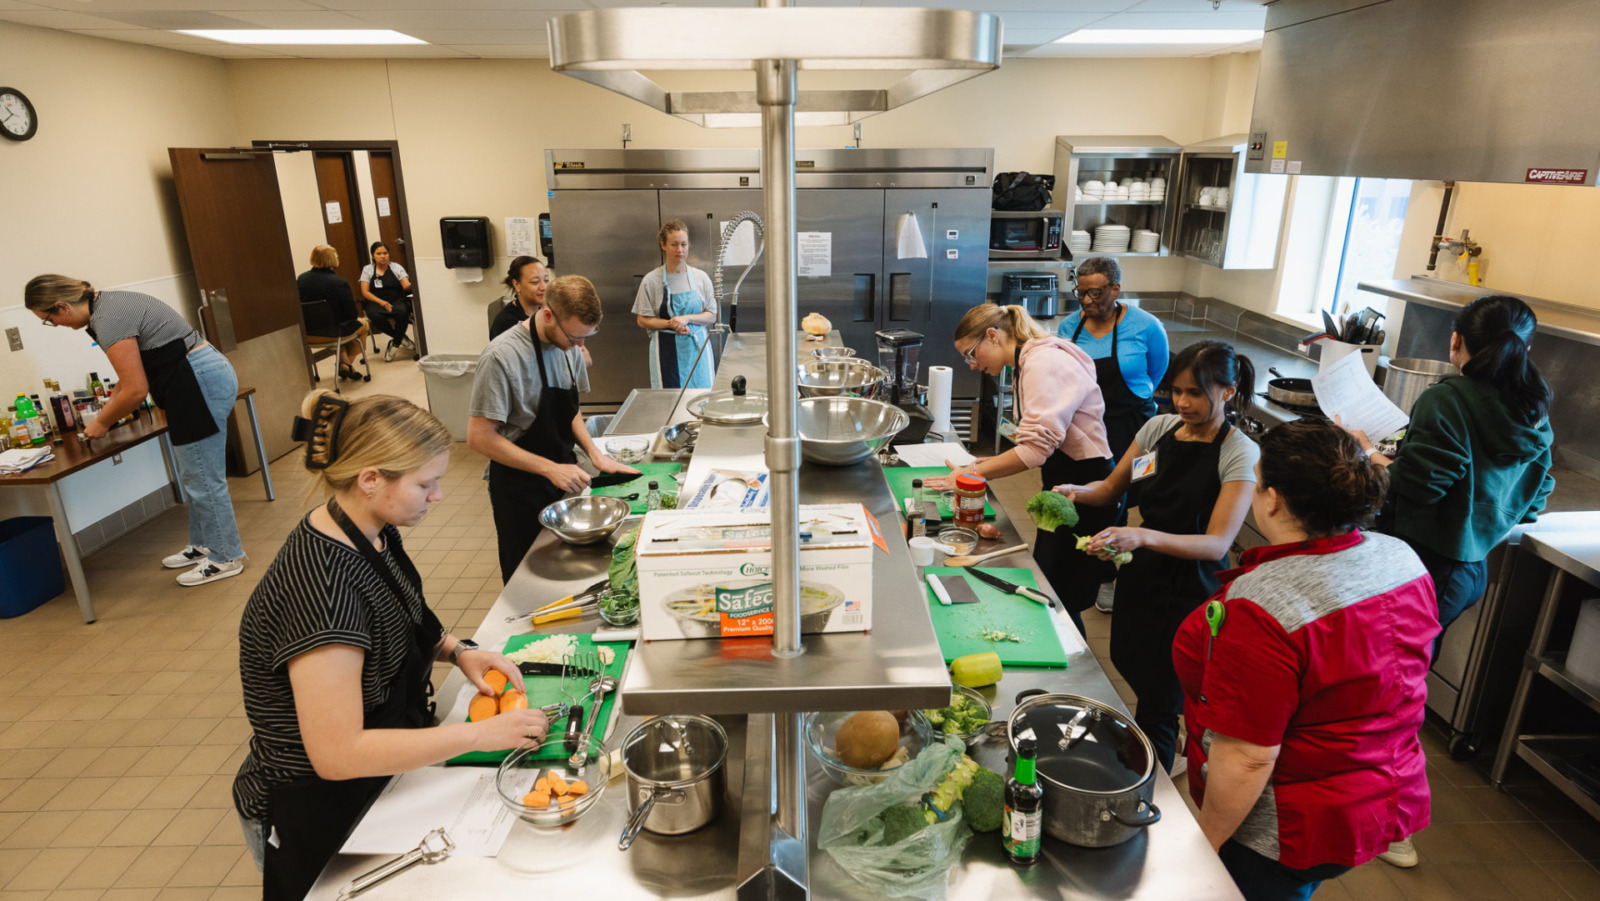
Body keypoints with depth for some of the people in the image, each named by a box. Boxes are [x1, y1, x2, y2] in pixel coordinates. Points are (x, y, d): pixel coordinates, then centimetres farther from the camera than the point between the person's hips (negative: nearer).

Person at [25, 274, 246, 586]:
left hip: (202, 385, -11)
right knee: (194, 476, 19)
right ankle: (202, 545, 31)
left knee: (203, 480, -1)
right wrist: (105, 411, 20)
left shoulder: (109, 320, -17)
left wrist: (103, 423, 1)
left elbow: (135, 390, -15)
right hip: (206, 377, 11)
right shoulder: (108, 303, 13)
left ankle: (226, 559, 10)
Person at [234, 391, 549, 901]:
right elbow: (337, 754, -31)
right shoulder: (319, 582, -33)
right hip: (316, 816, -7)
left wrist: (458, 652, -5)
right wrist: (478, 735, -27)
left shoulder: (373, 534, -6)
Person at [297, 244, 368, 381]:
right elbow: (352, 313, -16)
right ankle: (349, 364, 21)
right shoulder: (339, 282, -21)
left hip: (308, 331, 5)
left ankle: (343, 361, 24)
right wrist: (357, 314, 8)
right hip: (332, 331, -5)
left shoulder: (301, 279, -4)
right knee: (363, 325, 27)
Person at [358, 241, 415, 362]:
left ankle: (395, 344, -19)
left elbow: (406, 286, -2)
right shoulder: (367, 269, 11)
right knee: (375, 316, -35)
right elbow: (365, 292, 2)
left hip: (397, 301, 0)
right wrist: (381, 302, -16)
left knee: (402, 311, -36)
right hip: (376, 302, 0)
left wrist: (411, 284, -29)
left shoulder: (396, 267, 11)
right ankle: (403, 339, -17)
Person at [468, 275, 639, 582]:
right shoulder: (502, 357, -23)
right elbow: (479, 437, -22)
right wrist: (550, 469, -24)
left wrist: (595, 453, -2)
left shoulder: (568, 344, 0)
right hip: (520, 488, -6)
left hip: (562, 475, 7)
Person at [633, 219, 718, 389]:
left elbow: (712, 316, 5)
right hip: (666, 350, -2)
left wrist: (687, 318, -12)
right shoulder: (651, 281, 0)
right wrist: (671, 324, -15)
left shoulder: (701, 278, 5)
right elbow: (643, 321, -1)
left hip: (697, 348, 2)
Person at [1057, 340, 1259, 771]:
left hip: (1190, 593, -5)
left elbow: (1217, 544, -21)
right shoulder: (1160, 428, 0)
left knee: (1158, 711, 3)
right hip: (1140, 577, 5)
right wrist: (1076, 491, -12)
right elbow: (1112, 489, 11)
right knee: (1138, 682, 17)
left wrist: (1144, 536, -36)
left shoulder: (1240, 454, -14)